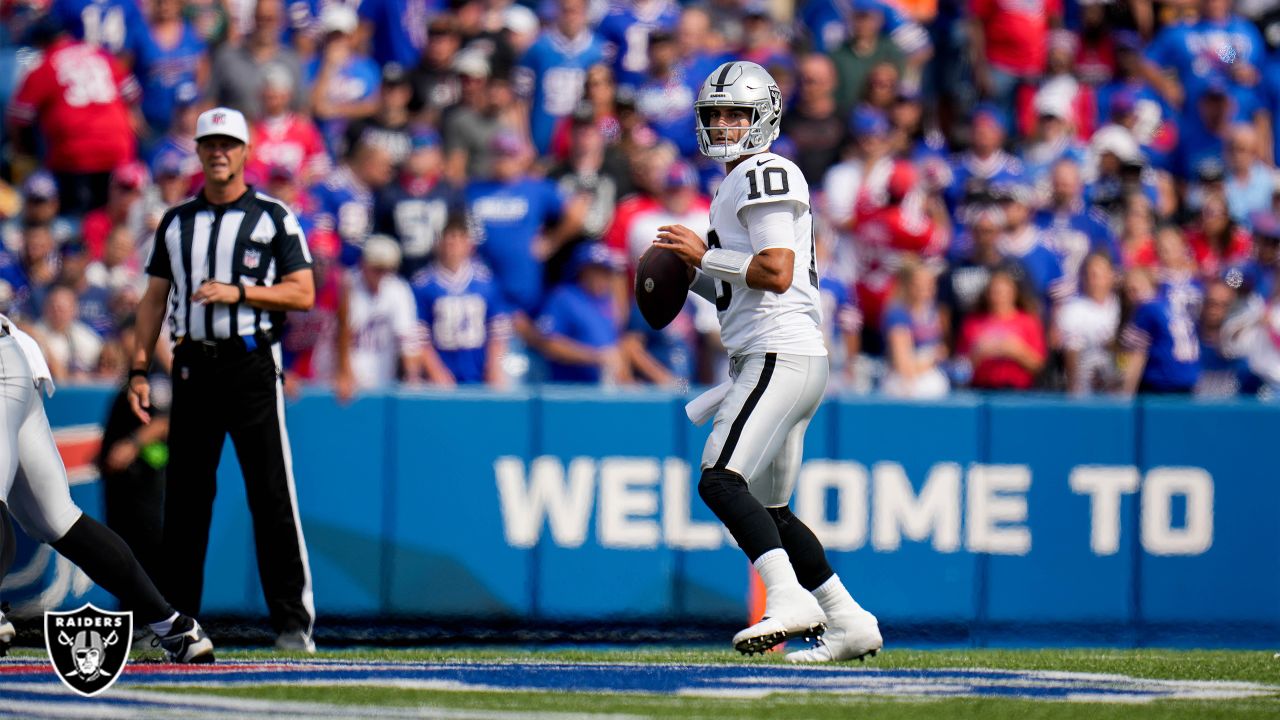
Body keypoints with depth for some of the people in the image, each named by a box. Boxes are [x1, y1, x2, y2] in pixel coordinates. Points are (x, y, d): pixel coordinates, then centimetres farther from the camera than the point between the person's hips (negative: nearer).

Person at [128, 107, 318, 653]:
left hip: (252, 366, -4)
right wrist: (139, 369, 6)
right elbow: (154, 298, 15)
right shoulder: (177, 221, 14)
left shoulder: (273, 218, 3)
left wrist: (238, 292, -15)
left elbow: (303, 294, -2)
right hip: (193, 367, 4)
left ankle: (293, 622, -5)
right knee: (184, 494, 4)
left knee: (272, 494, -7)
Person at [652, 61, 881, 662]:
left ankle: (790, 599, -35)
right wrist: (692, 274, 15)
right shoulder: (738, 184, 23)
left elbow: (776, 273, -19)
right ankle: (848, 622, 17)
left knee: (720, 479, -23)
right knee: (767, 510, 15)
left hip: (781, 357, -11)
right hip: (772, 360, 11)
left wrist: (704, 255, -11)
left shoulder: (767, 174, -8)